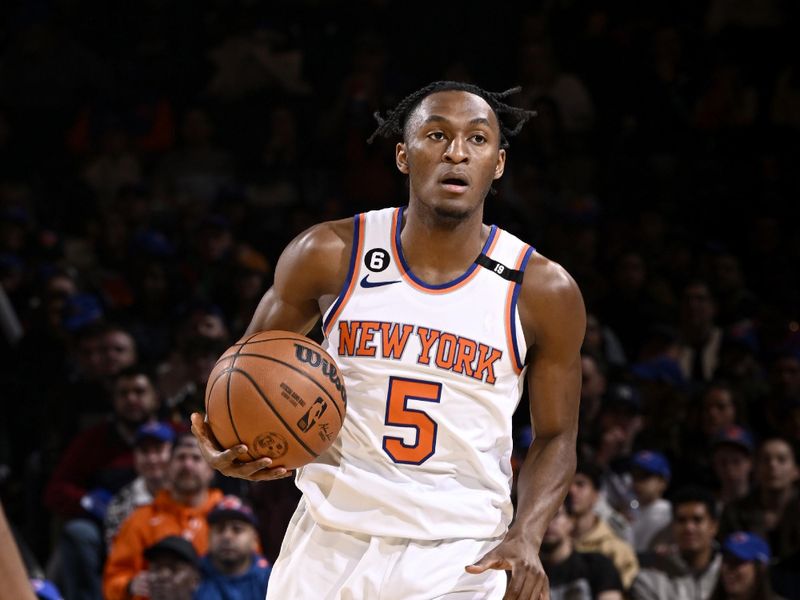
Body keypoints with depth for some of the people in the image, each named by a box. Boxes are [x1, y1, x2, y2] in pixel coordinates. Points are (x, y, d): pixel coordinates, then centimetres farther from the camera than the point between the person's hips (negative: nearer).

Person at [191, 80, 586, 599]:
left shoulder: (545, 292, -5)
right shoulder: (330, 255, -4)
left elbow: (556, 438, 4)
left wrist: (525, 538, -13)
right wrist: (229, 442, -11)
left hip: (459, 558, -1)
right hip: (332, 540, 1)